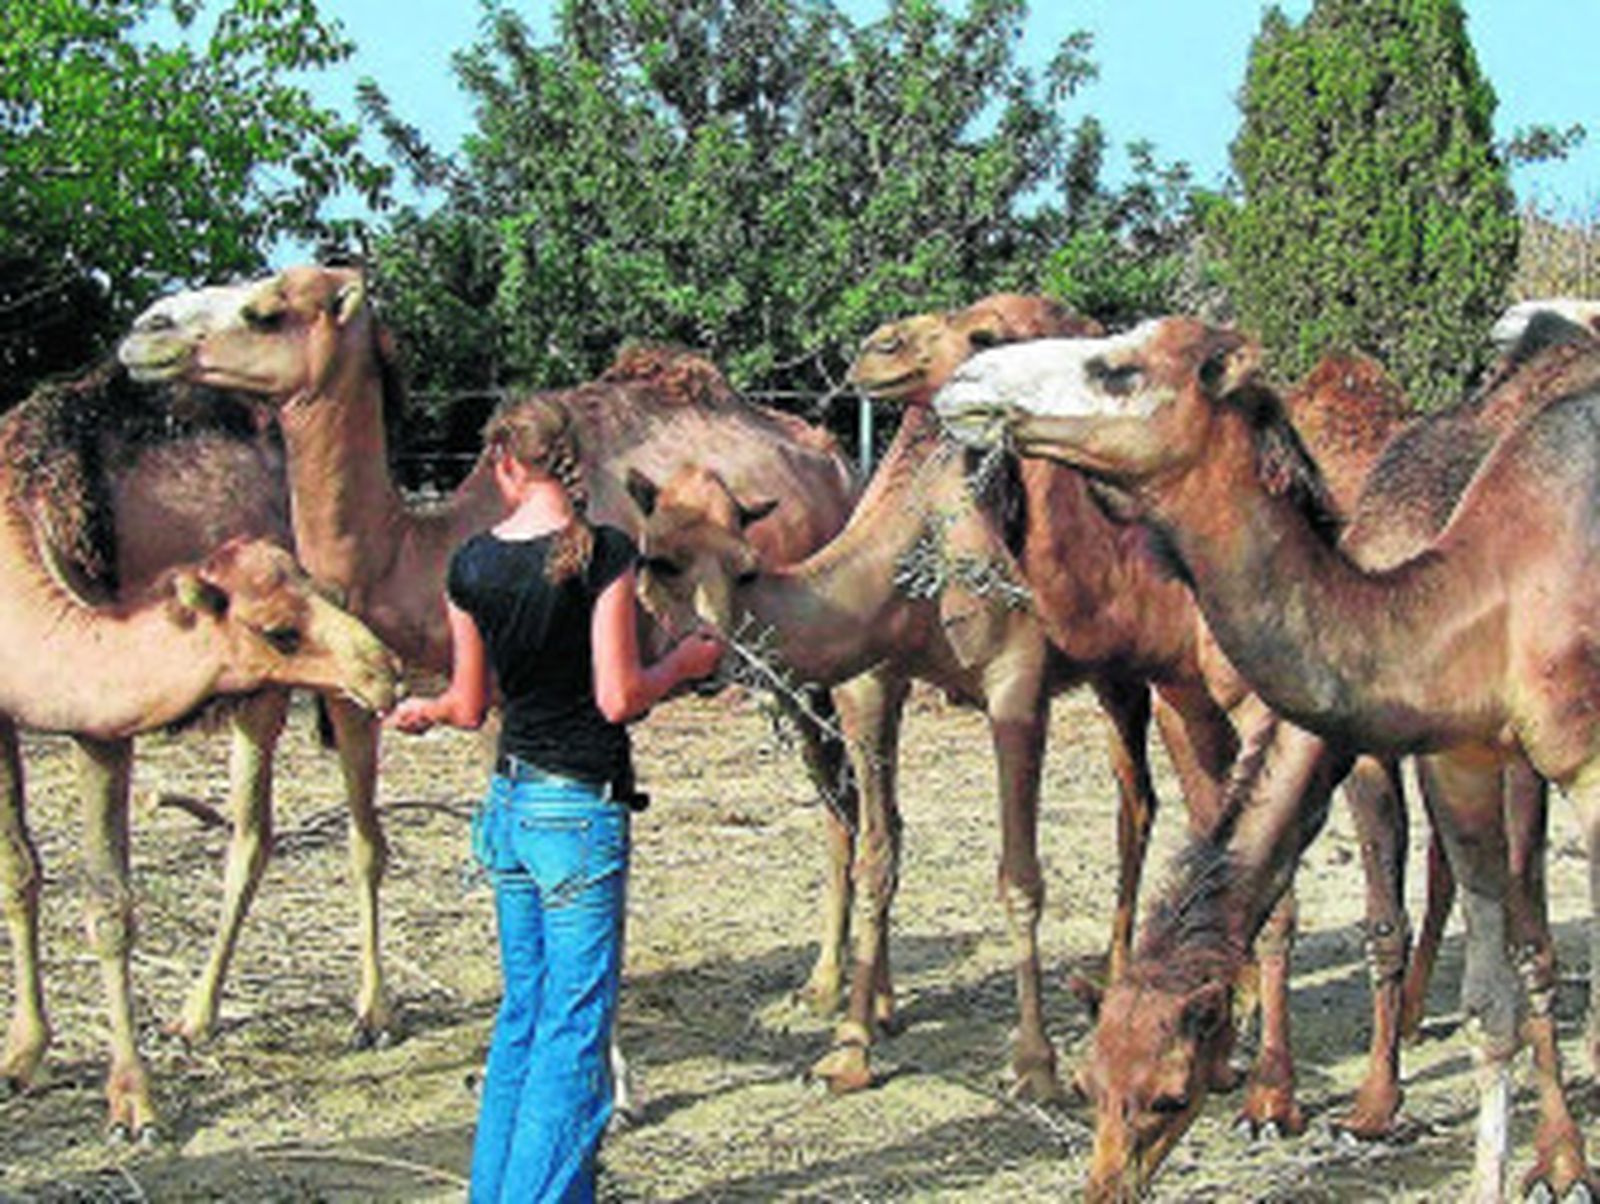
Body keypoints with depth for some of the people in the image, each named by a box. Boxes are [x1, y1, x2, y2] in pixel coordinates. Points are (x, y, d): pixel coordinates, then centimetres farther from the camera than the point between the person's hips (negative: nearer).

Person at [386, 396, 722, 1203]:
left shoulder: (472, 565, 1)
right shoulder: (601, 555, -14)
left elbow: (470, 706, 9)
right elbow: (618, 699, -16)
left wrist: (420, 710, 31)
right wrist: (684, 663, 3)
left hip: (509, 802, 6)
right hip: (579, 809, -6)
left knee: (523, 1013, 18)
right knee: (575, 1028, 1)